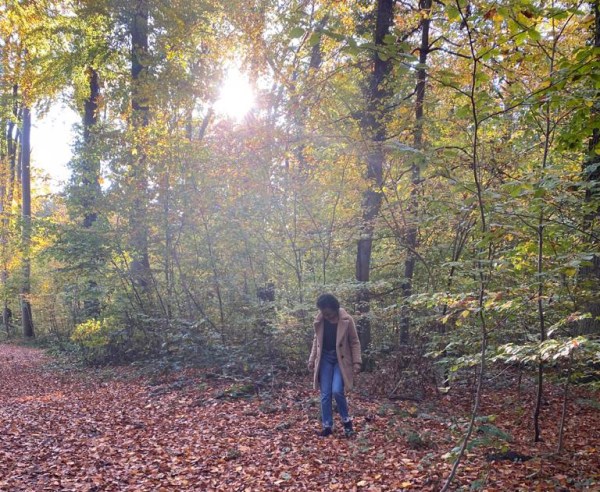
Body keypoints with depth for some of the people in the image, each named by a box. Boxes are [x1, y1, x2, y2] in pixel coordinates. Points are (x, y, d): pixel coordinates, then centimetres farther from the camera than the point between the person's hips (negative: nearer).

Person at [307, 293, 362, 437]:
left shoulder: (346, 320, -11)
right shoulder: (319, 320, -1)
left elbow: (354, 342, -5)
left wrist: (357, 362, -11)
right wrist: (312, 360, 8)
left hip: (341, 359, -3)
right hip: (325, 358, 3)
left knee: (337, 391, -15)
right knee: (325, 394, 2)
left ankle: (346, 420, 8)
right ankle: (327, 426, 14)